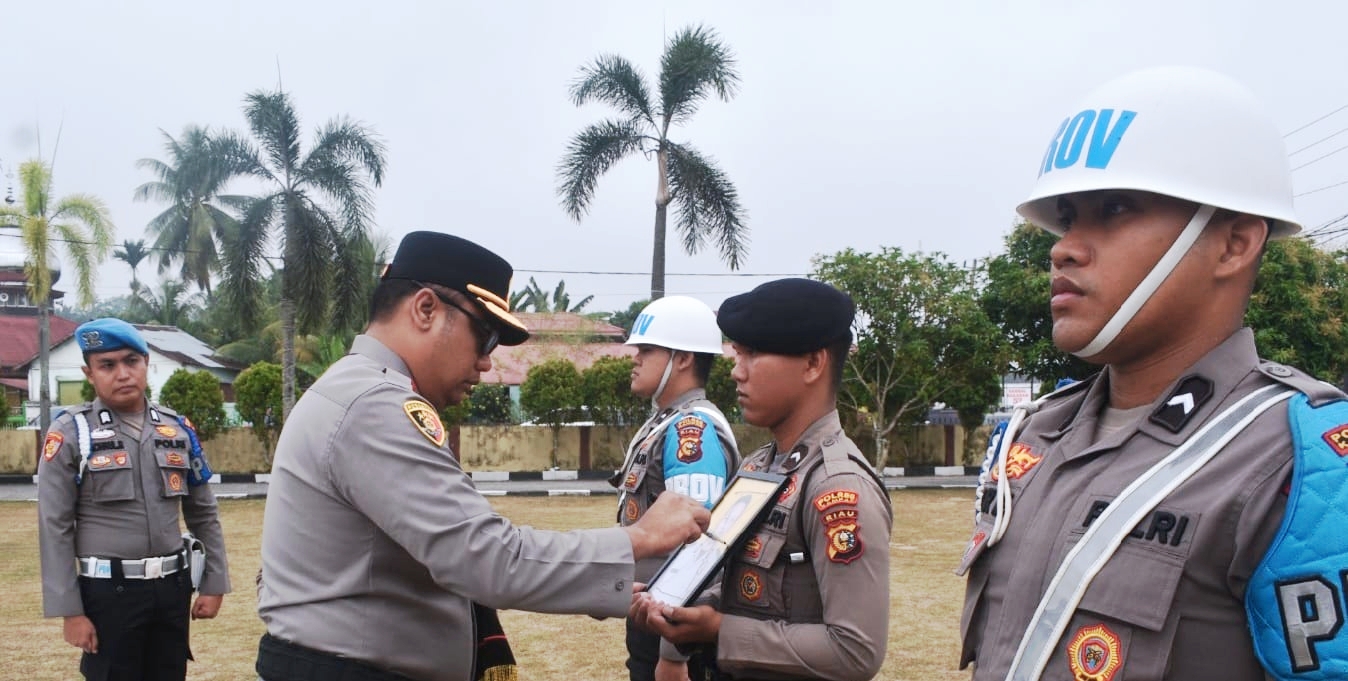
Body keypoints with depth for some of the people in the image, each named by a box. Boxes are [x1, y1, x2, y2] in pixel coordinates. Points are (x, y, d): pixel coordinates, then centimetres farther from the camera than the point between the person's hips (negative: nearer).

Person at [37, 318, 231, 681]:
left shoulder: (177, 429, 6)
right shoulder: (71, 433, -5)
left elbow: (203, 514, 11)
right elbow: (55, 528, -7)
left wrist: (214, 582, 7)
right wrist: (70, 610, -11)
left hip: (173, 586, 4)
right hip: (108, 592, -4)